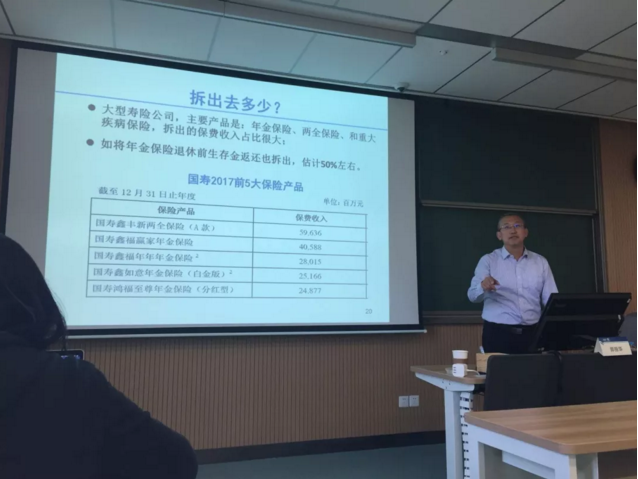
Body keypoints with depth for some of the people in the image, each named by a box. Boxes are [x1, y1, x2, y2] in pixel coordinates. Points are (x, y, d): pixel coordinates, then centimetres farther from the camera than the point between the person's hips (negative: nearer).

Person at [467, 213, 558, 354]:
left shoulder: (540, 262, 9)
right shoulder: (488, 260, 0)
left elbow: (551, 300, 8)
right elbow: (473, 295, -11)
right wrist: (483, 287, -33)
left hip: (532, 333, 3)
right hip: (498, 333, -2)